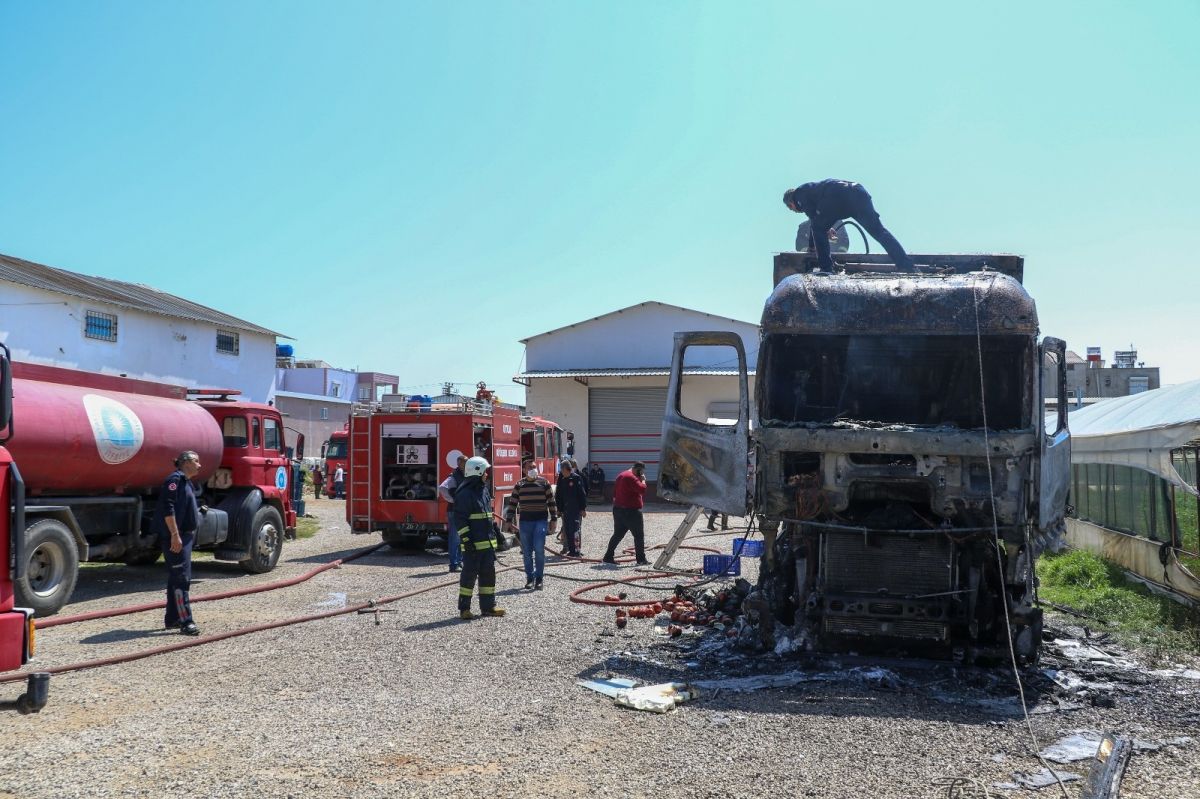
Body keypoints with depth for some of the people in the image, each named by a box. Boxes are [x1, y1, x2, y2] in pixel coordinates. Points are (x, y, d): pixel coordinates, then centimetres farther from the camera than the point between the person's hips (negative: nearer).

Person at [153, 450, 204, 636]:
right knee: (181, 577, -12)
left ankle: (172, 619, 21)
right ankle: (185, 621, -14)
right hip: (175, 537, -11)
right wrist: (175, 535, -24)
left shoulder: (186, 482, 19)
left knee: (177, 578, 14)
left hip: (185, 536, 11)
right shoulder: (175, 479, -12)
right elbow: (167, 508, -21)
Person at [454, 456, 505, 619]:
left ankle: (488, 606, 19)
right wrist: (466, 540, -21)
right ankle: (464, 608, 6)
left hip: (487, 542, 9)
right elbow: (460, 519, -17)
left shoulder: (484, 490, 15)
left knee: (488, 573, 11)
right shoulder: (464, 494, -13)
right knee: (469, 574, -3)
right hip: (473, 544, -9)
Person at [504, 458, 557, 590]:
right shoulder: (519, 485, 5)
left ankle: (539, 578, 1)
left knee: (539, 549, -9)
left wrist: (554, 519, 2)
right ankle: (529, 578, 13)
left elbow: (551, 501, 5)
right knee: (527, 552, 4)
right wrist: (509, 520, 2)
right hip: (525, 521, 2)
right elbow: (512, 503, 7)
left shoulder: (544, 482, 3)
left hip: (541, 520, -2)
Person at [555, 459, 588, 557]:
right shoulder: (562, 480, 11)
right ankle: (571, 550, 12)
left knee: (575, 529, -11)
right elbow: (558, 496, 16)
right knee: (567, 530, 6)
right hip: (565, 509, 6)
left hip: (576, 509, -6)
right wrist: (559, 509, 13)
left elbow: (582, 494, -8)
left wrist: (583, 508, -11)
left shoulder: (577, 478, -6)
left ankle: (576, 551, -11)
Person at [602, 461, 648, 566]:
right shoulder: (631, 477, -16)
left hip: (618, 509, 9)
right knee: (639, 535, -2)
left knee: (618, 534, 14)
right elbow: (642, 489, -25)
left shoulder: (621, 475, 16)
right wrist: (643, 480, -8)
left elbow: (614, 492, 22)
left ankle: (608, 557, 13)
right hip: (631, 511, -9)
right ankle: (641, 559, -2)